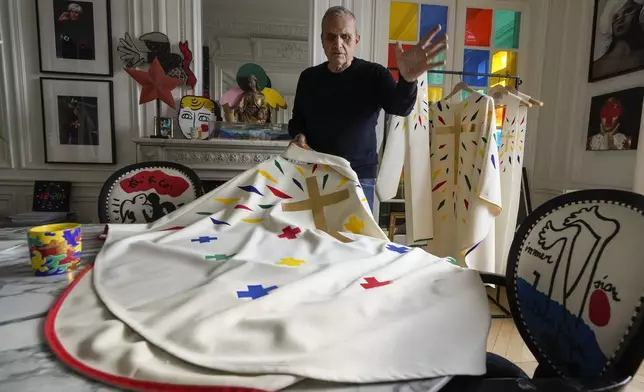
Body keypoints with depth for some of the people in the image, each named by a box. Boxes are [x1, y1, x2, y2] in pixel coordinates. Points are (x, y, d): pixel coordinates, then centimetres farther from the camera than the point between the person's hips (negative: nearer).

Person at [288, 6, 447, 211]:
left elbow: (400, 107, -21)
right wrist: (299, 135, -8)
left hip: (358, 178, -3)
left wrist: (407, 79, -43)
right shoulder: (309, 77, 6)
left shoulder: (373, 74, -4)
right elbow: (297, 119, 16)